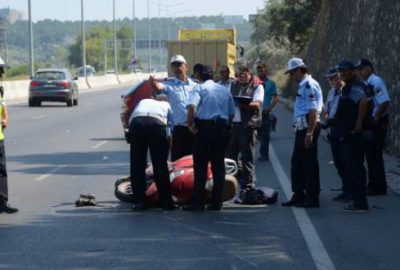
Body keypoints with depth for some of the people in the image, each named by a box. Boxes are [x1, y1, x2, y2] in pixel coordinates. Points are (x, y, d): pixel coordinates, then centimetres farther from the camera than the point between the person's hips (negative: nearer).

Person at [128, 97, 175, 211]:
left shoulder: (142, 102, 39)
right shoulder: (166, 105, 34)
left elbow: (130, 119, 26)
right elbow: (172, 124, 22)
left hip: (136, 123, 1)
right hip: (157, 124, -1)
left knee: (137, 165, 9)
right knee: (160, 166, 7)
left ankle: (139, 201, 7)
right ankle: (166, 202, 10)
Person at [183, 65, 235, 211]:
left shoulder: (199, 88, 0)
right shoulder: (225, 90, 16)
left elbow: (192, 107, -18)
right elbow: (231, 113, 16)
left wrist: (190, 124, -9)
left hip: (205, 127, -4)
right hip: (222, 128, 5)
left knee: (200, 166, -3)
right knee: (218, 166, 8)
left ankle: (197, 202, -6)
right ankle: (216, 202, 7)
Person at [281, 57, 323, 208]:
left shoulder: (309, 85, -14)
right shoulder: (303, 85, 18)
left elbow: (313, 112, -21)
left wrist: (309, 133, -24)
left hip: (308, 128, -10)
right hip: (302, 128, 10)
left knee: (310, 163, -5)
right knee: (297, 162, 14)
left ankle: (313, 198, 1)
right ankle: (299, 195, 22)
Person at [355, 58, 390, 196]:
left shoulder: (376, 82, -16)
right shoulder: (366, 83, 14)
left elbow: (385, 102, -26)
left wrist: (375, 119, -23)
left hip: (377, 124, -10)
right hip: (369, 124, 10)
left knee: (374, 155, -5)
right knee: (371, 155, 14)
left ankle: (377, 187, 2)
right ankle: (374, 185, 23)